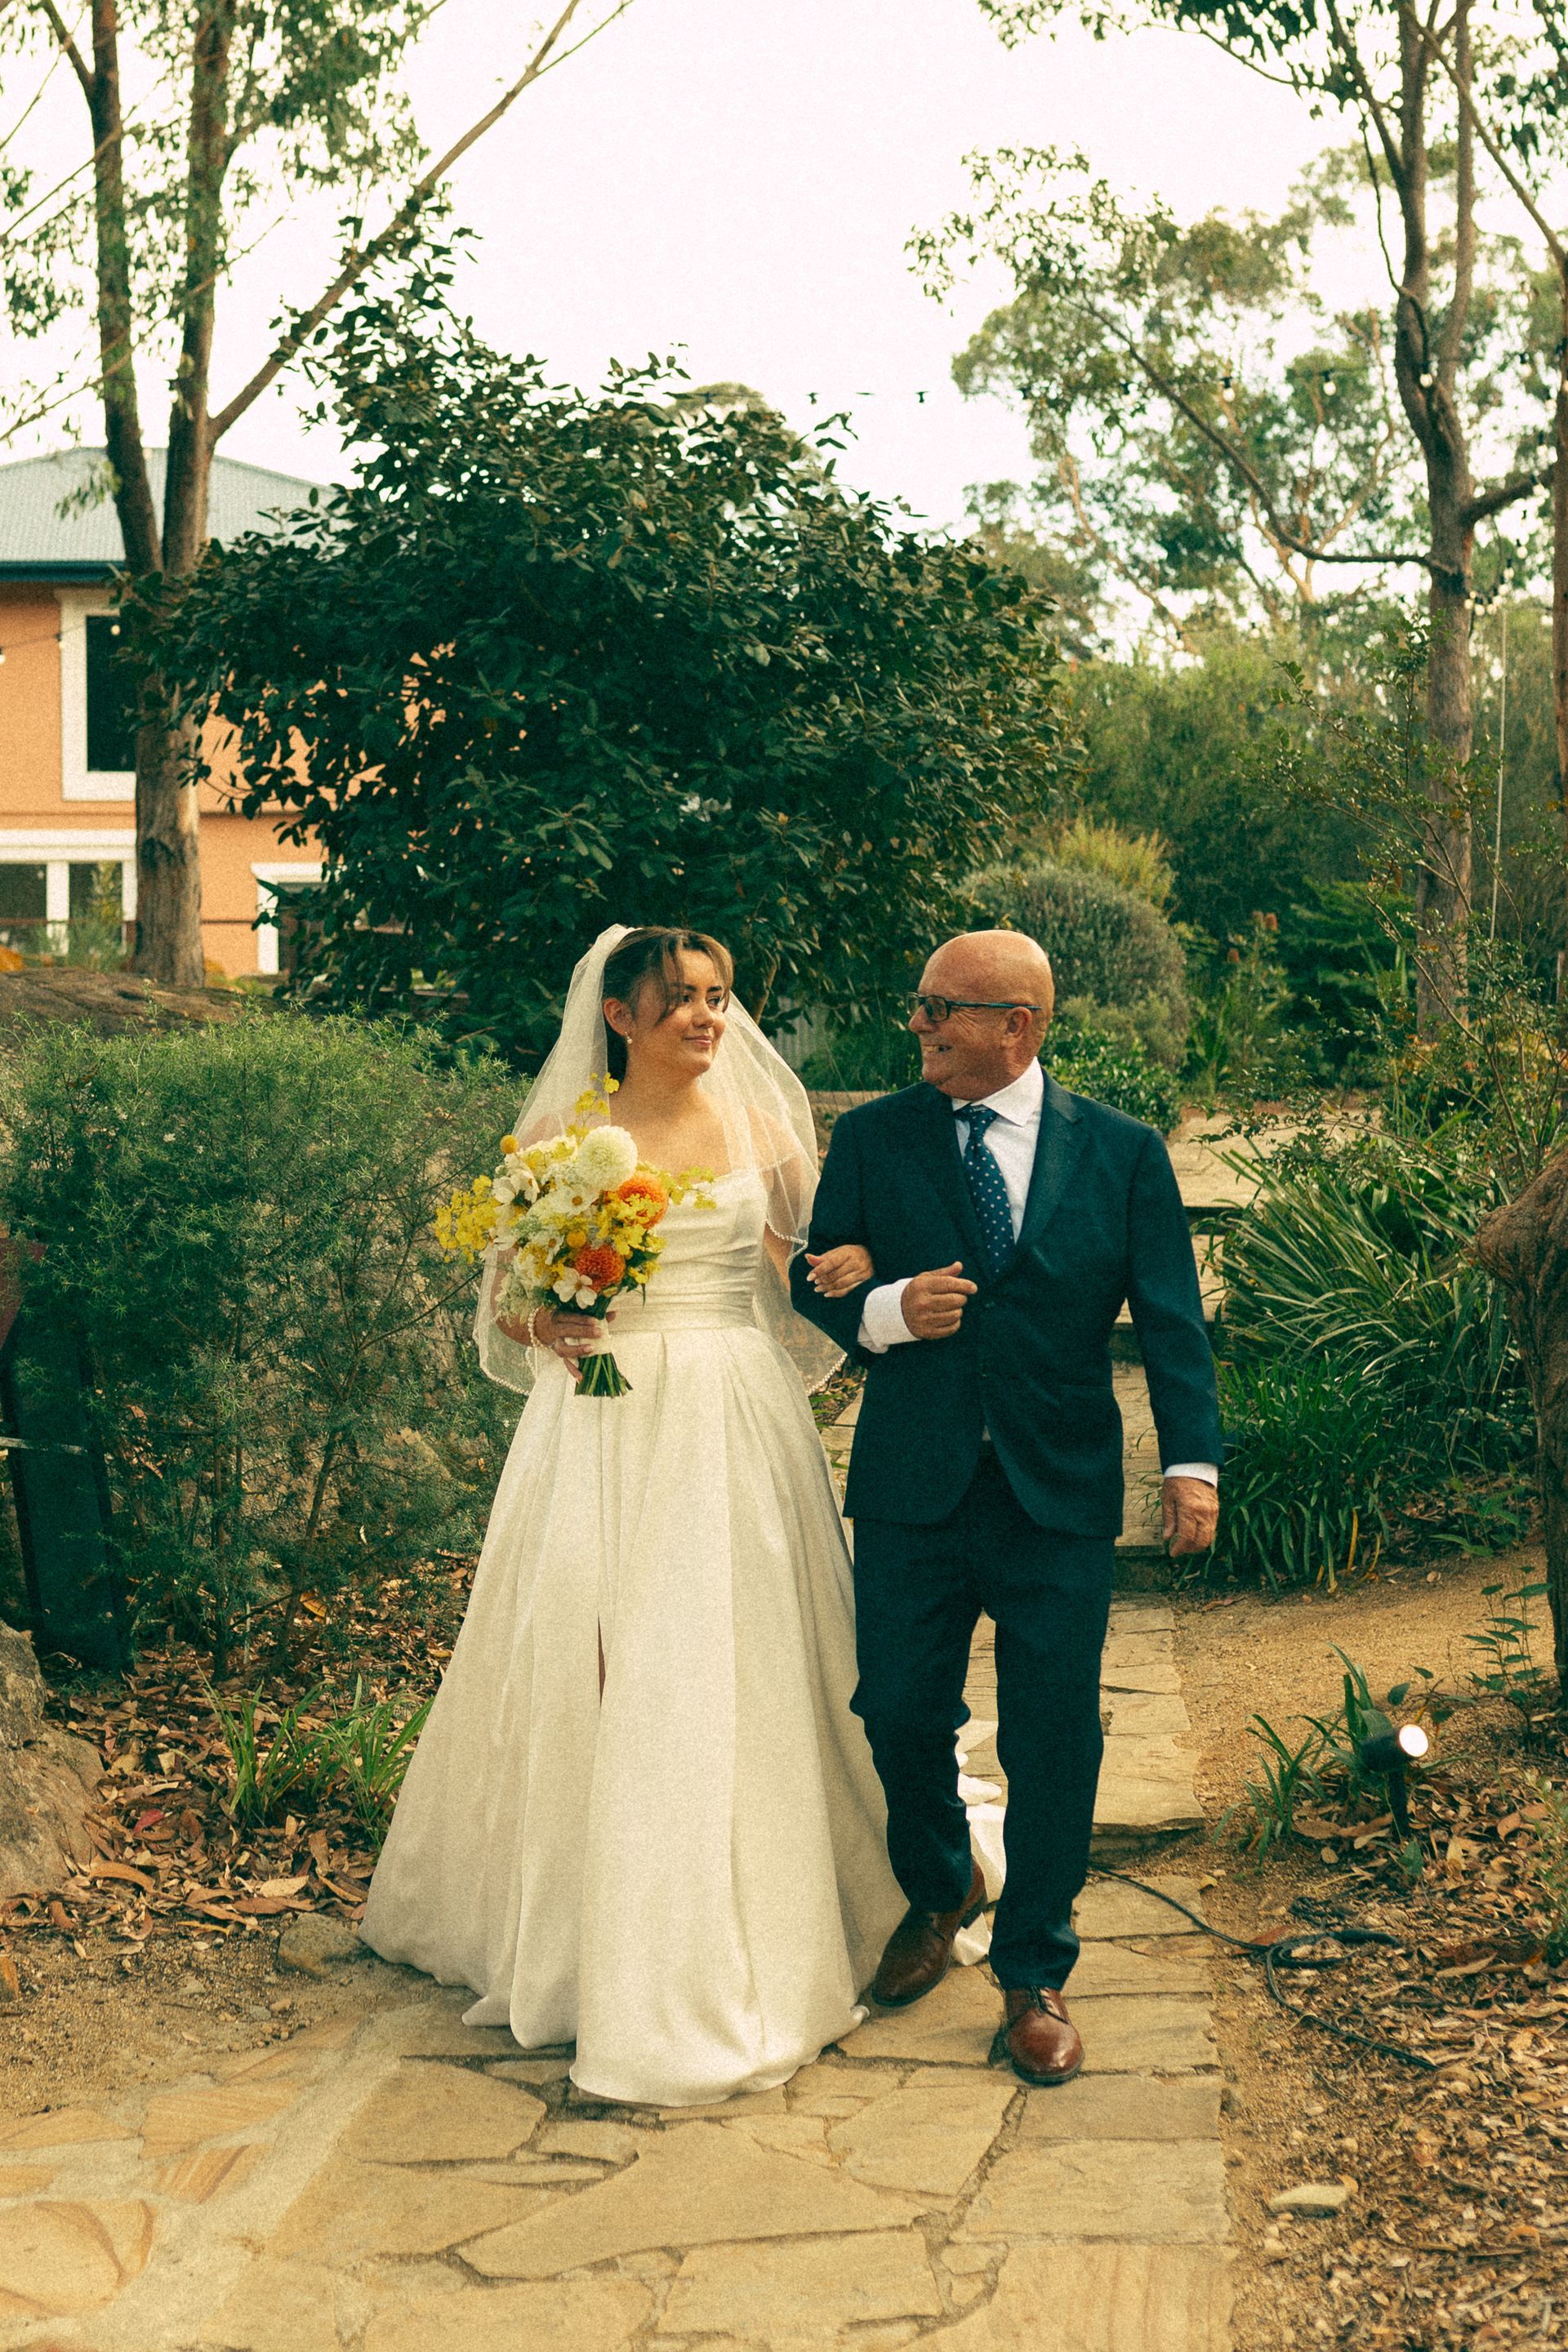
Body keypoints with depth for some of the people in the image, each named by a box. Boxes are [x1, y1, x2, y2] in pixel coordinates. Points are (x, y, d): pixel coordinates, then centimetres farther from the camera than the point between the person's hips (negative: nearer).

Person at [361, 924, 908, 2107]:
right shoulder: (561, 1140, 4)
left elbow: (812, 1275, 12)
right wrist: (547, 1324, -14)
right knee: (595, 1667, -1)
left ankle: (750, 1943, 10)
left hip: (737, 1425, 1)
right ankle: (589, 1926, 15)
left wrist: (854, 1269, -9)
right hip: (607, 1424, -1)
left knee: (736, 1671, -1)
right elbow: (505, 1297, 7)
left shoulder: (760, 1129, 8)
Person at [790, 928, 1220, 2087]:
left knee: (1054, 1742, 2)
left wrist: (1193, 1461, -10)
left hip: (1062, 1498, -1)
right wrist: (885, 1310, -13)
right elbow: (815, 1280, 10)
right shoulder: (872, 1139, 4)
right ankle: (939, 1892, 39)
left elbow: (1171, 1317, 1)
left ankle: (1034, 1977, 20)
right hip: (911, 1490, 1)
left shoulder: (1123, 1151, 1)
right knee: (900, 1717, 9)